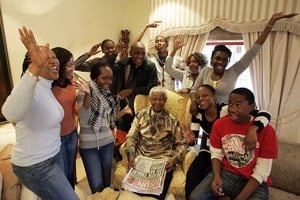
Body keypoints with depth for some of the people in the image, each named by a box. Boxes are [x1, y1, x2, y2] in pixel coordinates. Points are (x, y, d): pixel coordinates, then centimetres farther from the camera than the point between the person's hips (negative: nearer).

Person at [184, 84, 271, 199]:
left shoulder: (226, 110, -25)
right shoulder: (198, 113, -9)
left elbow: (265, 114, -29)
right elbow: (194, 136, -5)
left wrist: (253, 129, -48)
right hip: (206, 151, 4)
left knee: (207, 177, -23)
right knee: (191, 175, -17)